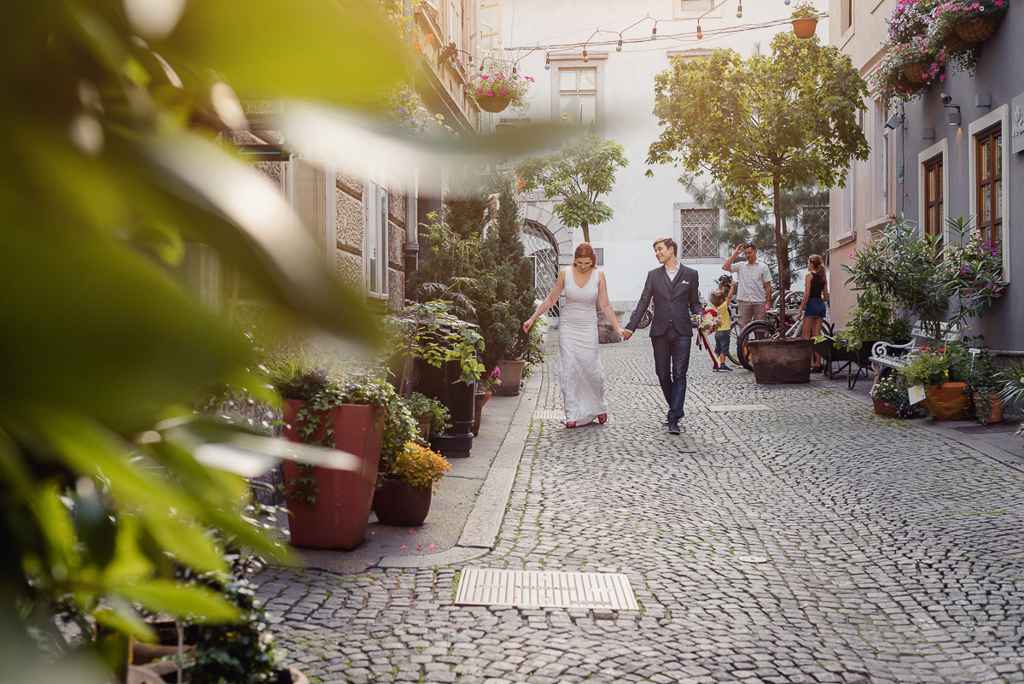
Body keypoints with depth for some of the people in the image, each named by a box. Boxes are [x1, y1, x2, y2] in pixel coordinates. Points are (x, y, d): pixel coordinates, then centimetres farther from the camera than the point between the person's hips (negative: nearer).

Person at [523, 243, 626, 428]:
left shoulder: (598, 276, -4)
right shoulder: (565, 274, -4)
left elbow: (605, 305, 0)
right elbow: (550, 299, 5)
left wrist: (617, 327, -8)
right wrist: (532, 319, 3)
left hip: (588, 328, 0)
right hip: (568, 327, 0)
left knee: (591, 368, -1)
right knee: (569, 370, -3)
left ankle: (598, 406, 24)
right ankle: (574, 415, 2)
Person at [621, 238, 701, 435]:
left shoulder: (690, 275, 6)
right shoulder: (653, 275, 10)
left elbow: (695, 303, 11)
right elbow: (643, 302, 6)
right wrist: (631, 327, -3)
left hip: (682, 332, -2)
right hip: (660, 332, 2)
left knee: (679, 374, -7)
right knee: (663, 374, 7)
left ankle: (674, 419, -8)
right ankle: (674, 408, 26)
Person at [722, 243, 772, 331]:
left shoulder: (763, 267, 4)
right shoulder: (740, 265, 7)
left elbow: (767, 286, 4)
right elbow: (725, 267, -6)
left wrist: (767, 302, -3)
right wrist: (735, 254, -3)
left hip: (759, 301, -1)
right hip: (744, 301, 1)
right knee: (743, 326, 3)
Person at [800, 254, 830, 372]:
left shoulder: (809, 275, -8)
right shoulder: (823, 277, 11)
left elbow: (807, 294, -14)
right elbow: (826, 296, 12)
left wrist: (801, 308, -11)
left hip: (811, 304, -7)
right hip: (821, 305, 7)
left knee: (806, 336, -2)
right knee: (817, 335, 10)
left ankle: (810, 362, -9)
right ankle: (818, 362, 9)